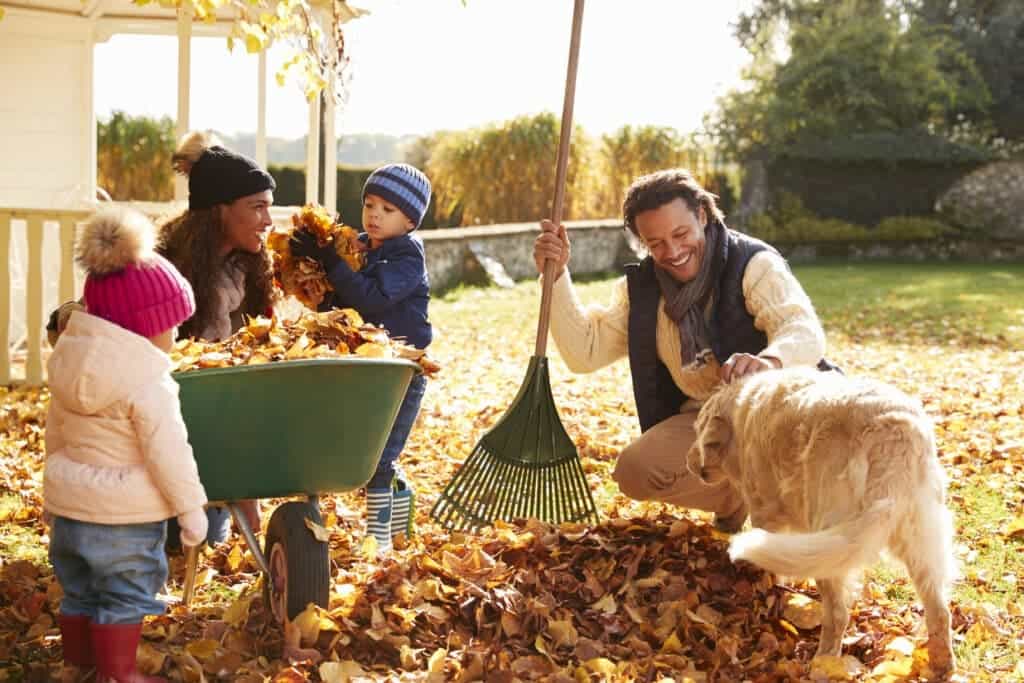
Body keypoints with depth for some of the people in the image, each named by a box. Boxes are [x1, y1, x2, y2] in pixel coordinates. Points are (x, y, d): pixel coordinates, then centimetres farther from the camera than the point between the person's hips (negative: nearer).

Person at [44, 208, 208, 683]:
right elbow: (168, 452, -21)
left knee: (79, 591, 22)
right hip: (125, 516, -7)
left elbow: (56, 434, 13)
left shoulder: (68, 364, 3)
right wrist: (191, 508, -10)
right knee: (124, 599, 8)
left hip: (69, 505, 7)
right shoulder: (147, 382, -22)